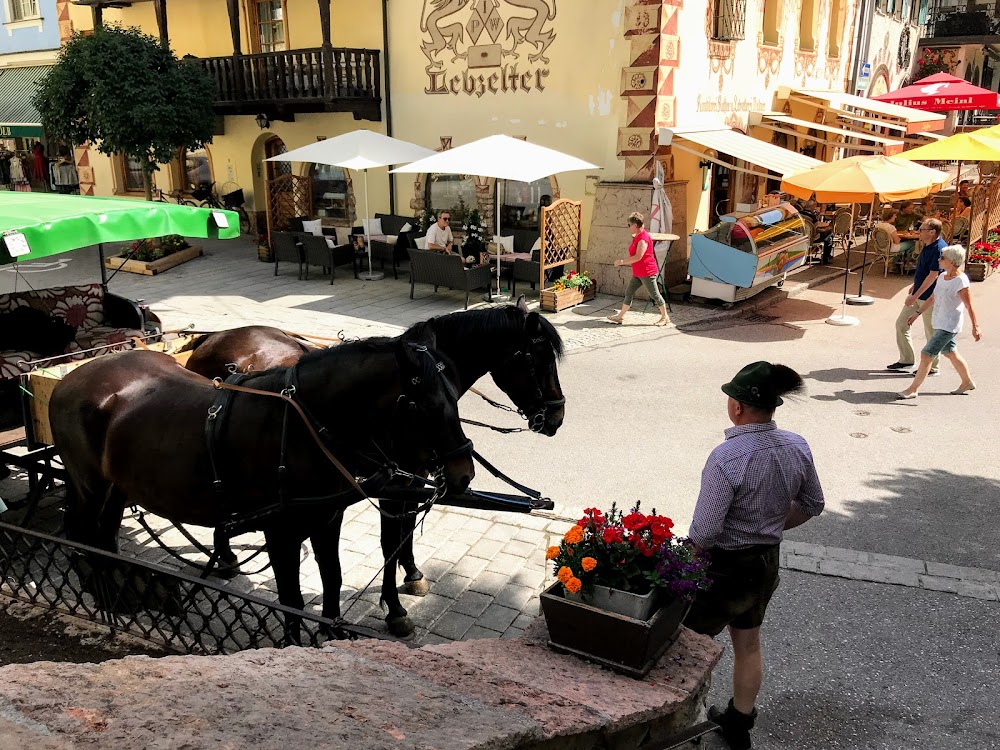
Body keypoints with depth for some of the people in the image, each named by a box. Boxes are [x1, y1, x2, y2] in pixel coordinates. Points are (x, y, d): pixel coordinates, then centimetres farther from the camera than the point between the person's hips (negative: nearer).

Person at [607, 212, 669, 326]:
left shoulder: (643, 238, -20)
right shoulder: (637, 236, 12)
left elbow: (638, 257, -26)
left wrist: (622, 261, -21)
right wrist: (623, 260, 15)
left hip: (647, 273, -10)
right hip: (638, 273, 10)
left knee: (654, 295, 1)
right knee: (629, 292, 9)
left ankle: (664, 317, 13)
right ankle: (620, 316, 15)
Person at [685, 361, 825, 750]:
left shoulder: (726, 459, -30)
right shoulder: (797, 448, -9)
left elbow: (703, 533, -26)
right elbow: (812, 505, 6)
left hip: (724, 567, -7)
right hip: (767, 561, 7)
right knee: (748, 645, 25)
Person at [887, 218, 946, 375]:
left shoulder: (939, 249, -22)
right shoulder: (927, 246, 7)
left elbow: (933, 276, -24)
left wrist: (915, 296, -23)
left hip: (930, 298, -10)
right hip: (918, 294, 10)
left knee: (931, 333, 3)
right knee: (901, 324, 12)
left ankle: (932, 367, 16)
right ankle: (906, 360, 21)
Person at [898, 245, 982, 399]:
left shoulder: (961, 281, -19)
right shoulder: (942, 277, 5)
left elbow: (969, 306, -17)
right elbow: (932, 298, 17)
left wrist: (975, 327, -15)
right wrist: (917, 313, 17)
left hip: (949, 326, -9)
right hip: (940, 324, 9)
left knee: (926, 355, -9)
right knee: (950, 353, 23)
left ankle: (913, 389, -2)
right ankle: (967, 382, 42)